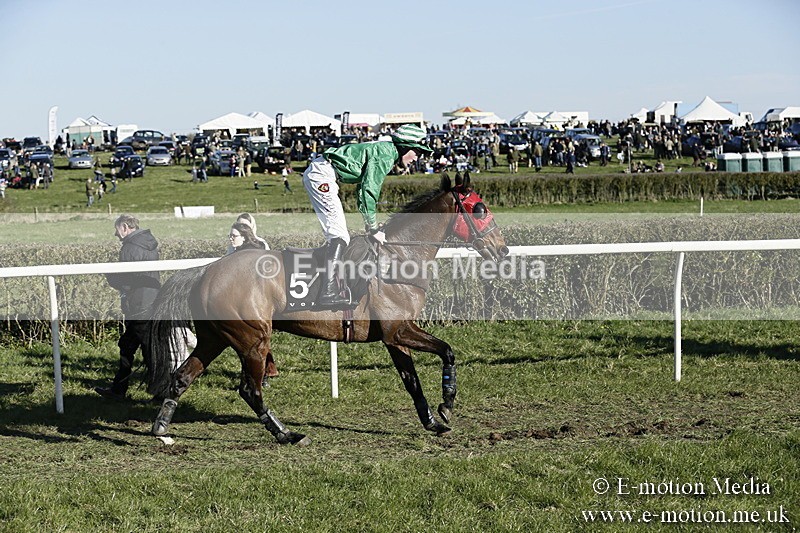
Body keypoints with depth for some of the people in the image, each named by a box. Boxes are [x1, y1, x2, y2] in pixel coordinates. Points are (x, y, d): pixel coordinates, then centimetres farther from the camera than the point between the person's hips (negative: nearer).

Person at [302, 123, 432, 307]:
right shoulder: (384, 155, -15)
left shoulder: (385, 151, 16)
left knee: (340, 235, 12)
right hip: (321, 176, -11)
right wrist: (374, 230, -13)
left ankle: (330, 291, 13)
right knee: (339, 232, -14)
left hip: (315, 174, 11)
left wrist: (371, 226, 20)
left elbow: (363, 188, 23)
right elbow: (369, 191, -20)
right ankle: (329, 293, -19)